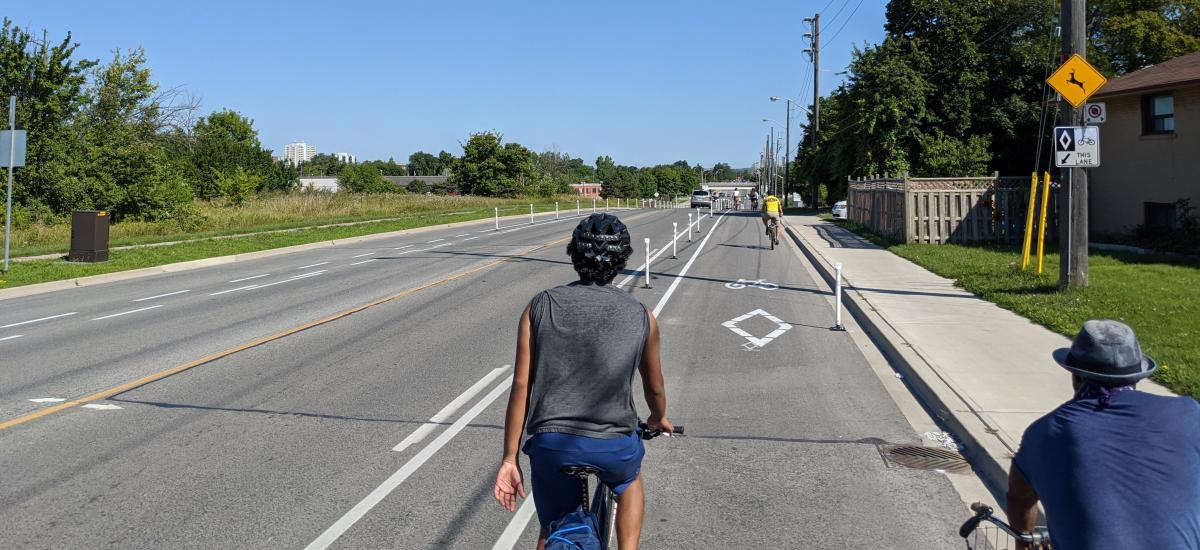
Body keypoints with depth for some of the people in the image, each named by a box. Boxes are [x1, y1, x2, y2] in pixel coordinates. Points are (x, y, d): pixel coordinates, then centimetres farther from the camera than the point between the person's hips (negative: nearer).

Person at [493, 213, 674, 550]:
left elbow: (521, 388, -1)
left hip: (551, 445, 0)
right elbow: (654, 387, 16)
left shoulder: (540, 308, 2)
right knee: (630, 478, 36)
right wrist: (658, 419, 38)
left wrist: (509, 459, 5)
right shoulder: (641, 317, 2)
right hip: (614, 447, 0)